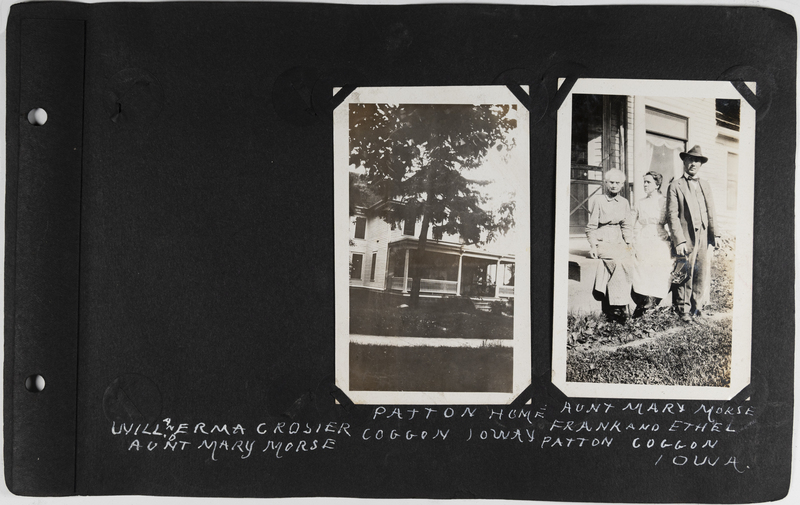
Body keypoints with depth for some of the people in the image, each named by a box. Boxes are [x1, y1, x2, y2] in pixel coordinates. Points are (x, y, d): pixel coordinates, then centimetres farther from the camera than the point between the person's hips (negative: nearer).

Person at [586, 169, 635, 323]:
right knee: (617, 261, -29)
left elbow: (627, 226, 18)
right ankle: (618, 308, -26)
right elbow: (591, 226, 1)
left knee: (628, 261, -23)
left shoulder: (624, 203, 16)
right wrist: (593, 245, -9)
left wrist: (628, 245, 6)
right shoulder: (597, 200, 2)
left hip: (619, 242, 4)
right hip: (602, 242, -4)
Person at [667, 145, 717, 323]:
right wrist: (679, 241, -13)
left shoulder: (705, 185, 17)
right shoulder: (676, 186, 1)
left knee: (703, 276, 3)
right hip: (686, 238, -4)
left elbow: (711, 213, 16)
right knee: (686, 276, 0)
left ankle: (697, 308, 17)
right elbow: (672, 215, -5)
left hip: (704, 237, 4)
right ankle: (684, 310, 13)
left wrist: (713, 237, 7)